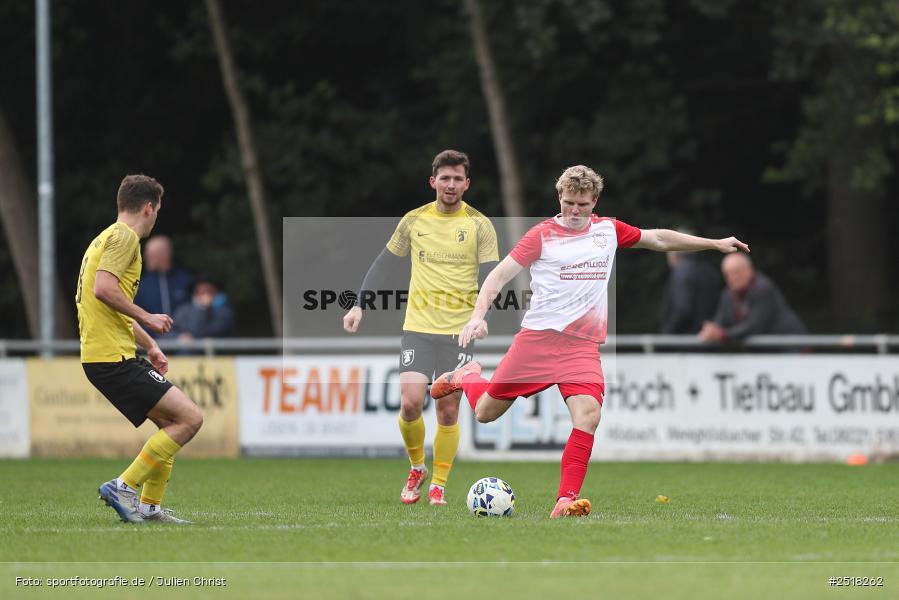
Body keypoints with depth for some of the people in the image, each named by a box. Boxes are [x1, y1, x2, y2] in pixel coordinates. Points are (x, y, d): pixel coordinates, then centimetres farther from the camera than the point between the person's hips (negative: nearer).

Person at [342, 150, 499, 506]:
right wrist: (360, 304, 7)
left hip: (460, 330, -1)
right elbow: (385, 263, 14)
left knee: (448, 409, -1)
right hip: (418, 328, 1)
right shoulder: (414, 221, 5)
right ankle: (417, 469, 14)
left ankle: (438, 485, 12)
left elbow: (491, 276, -6)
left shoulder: (478, 225, -1)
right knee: (410, 402, -11)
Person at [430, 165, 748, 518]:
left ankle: (566, 501, -24)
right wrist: (478, 315, -20)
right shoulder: (542, 235, -2)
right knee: (486, 412, 6)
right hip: (537, 336, -2)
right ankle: (466, 376, 43)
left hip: (582, 345, 2)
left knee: (588, 413, -23)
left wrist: (714, 244, 24)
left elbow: (659, 239, 22)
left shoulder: (608, 230, 9)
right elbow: (501, 274, -5)